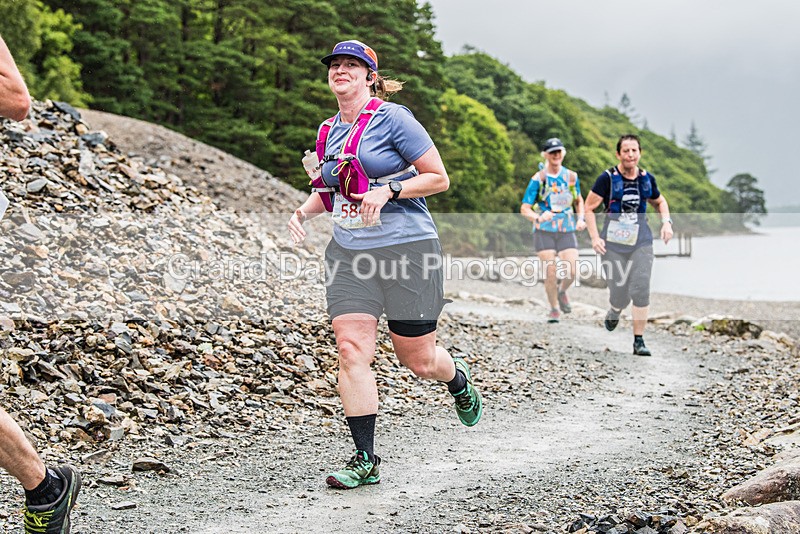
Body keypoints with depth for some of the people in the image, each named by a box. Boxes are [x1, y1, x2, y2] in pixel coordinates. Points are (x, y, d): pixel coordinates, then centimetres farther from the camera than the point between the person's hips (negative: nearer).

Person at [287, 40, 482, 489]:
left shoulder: (393, 118, -7)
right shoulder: (329, 131, 12)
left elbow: (440, 178, -6)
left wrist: (388, 191, -20)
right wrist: (304, 211, 5)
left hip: (406, 247, -5)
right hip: (348, 252, 5)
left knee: (418, 359, 4)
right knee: (352, 349, -8)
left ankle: (458, 377, 41)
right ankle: (366, 461, 0)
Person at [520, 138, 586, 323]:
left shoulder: (571, 176, 3)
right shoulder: (538, 179, -7)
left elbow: (579, 200, 20)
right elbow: (524, 209, -8)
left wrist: (581, 219, 2)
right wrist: (538, 218, -28)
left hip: (567, 231, 2)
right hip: (544, 232, -2)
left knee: (572, 272, -12)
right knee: (550, 273, -7)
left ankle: (562, 292, 22)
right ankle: (554, 309, 16)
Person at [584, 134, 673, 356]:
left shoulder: (647, 179, 6)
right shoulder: (607, 178, -7)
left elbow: (660, 201, 24)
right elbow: (589, 208, -4)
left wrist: (666, 222, 7)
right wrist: (595, 237, -13)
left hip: (641, 241, 3)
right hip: (613, 242, -2)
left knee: (641, 291, -10)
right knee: (620, 295, 1)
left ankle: (639, 341, -1)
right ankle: (614, 311, 39)